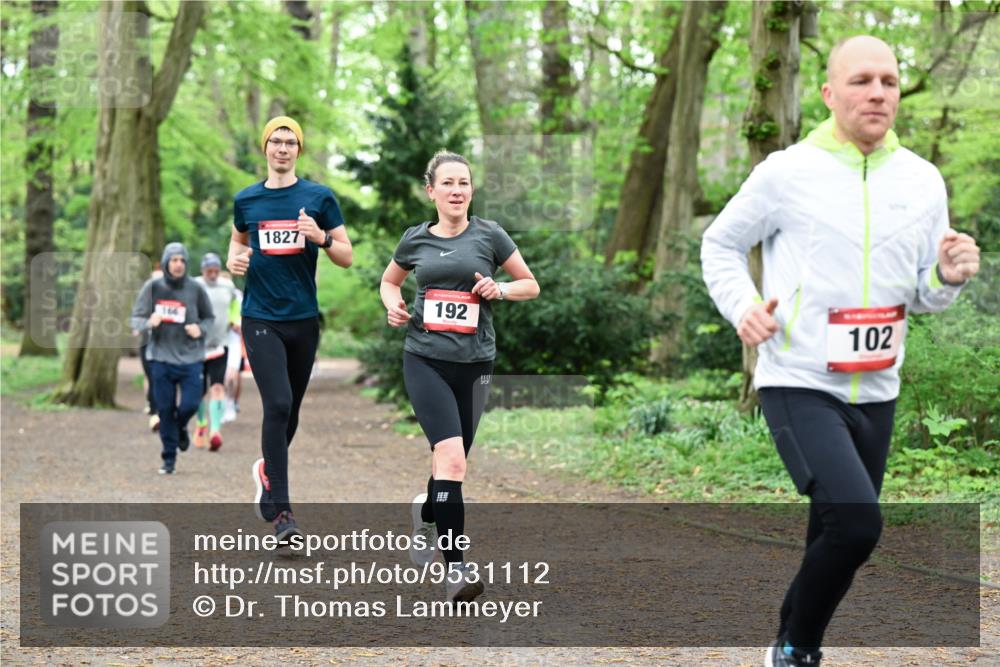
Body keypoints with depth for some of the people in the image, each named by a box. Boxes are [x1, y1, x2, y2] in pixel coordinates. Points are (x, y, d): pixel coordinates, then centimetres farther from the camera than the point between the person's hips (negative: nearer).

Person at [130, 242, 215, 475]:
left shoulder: (195, 289, 0)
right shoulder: (152, 287, -1)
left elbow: (209, 317, 12)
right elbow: (135, 318, 2)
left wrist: (200, 328, -10)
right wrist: (149, 323, -21)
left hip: (190, 358, 0)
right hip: (161, 357, 0)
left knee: (190, 403, -9)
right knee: (165, 409, 1)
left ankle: (181, 427, 27)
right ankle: (169, 457, 14)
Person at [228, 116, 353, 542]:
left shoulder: (319, 198, 2)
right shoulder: (246, 200, 6)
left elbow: (346, 258, 4)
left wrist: (321, 237, -15)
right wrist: (234, 260, 2)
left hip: (303, 319, 2)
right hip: (260, 318, -1)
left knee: (289, 410, 12)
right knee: (277, 404, -16)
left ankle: (268, 469, 41)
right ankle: (279, 509, -14)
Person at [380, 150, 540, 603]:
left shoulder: (489, 235, 3)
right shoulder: (415, 239, 6)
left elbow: (531, 285, 10)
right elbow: (389, 280, 24)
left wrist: (499, 289, -10)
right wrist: (393, 305, 3)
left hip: (475, 363, 2)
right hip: (425, 360, -2)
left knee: (450, 463, 13)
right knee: (452, 459, -19)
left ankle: (426, 514, 47)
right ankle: (454, 568, -20)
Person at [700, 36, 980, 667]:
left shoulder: (923, 180, 4)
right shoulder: (788, 172, -8)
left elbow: (922, 296, 11)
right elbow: (720, 244, 5)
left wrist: (948, 278, -12)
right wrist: (742, 305, -12)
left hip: (876, 392, 5)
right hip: (799, 385, -5)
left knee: (839, 534, 14)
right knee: (857, 522, -22)